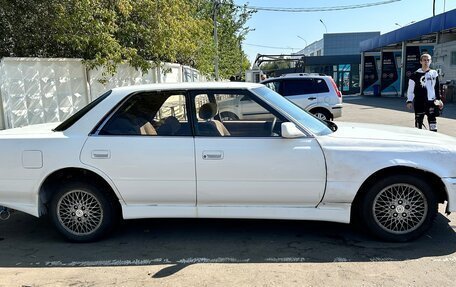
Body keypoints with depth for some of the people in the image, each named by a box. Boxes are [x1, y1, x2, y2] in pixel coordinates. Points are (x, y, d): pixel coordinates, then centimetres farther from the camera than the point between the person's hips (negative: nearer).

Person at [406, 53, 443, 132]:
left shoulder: (434, 73, 10)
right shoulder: (416, 75, -1)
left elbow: (437, 88, 16)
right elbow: (410, 89, -1)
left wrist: (439, 100, 13)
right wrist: (409, 101, -8)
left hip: (431, 102, 2)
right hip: (419, 102, -2)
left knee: (432, 121, -1)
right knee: (418, 121, 4)